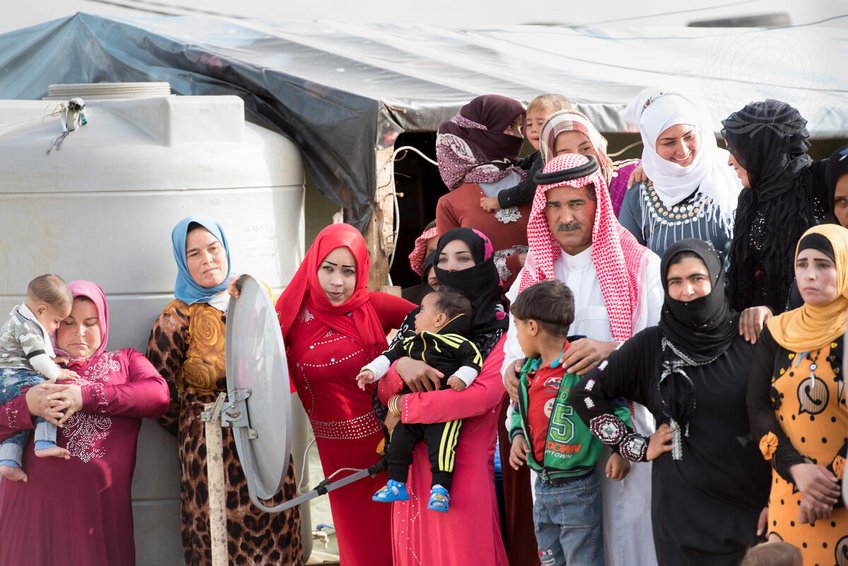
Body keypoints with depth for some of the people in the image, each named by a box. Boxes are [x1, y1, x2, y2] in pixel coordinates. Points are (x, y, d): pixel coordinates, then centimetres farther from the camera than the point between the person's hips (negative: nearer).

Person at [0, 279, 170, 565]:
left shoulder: (125, 360, 17)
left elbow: (159, 395, -4)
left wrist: (87, 397, -12)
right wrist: (26, 406, -15)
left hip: (99, 506, 0)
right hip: (33, 503, 0)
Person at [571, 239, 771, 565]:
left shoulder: (749, 338, -3)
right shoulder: (650, 345, -1)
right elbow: (586, 394, 5)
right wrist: (637, 448, 1)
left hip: (754, 500, 0)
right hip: (682, 506, 0)